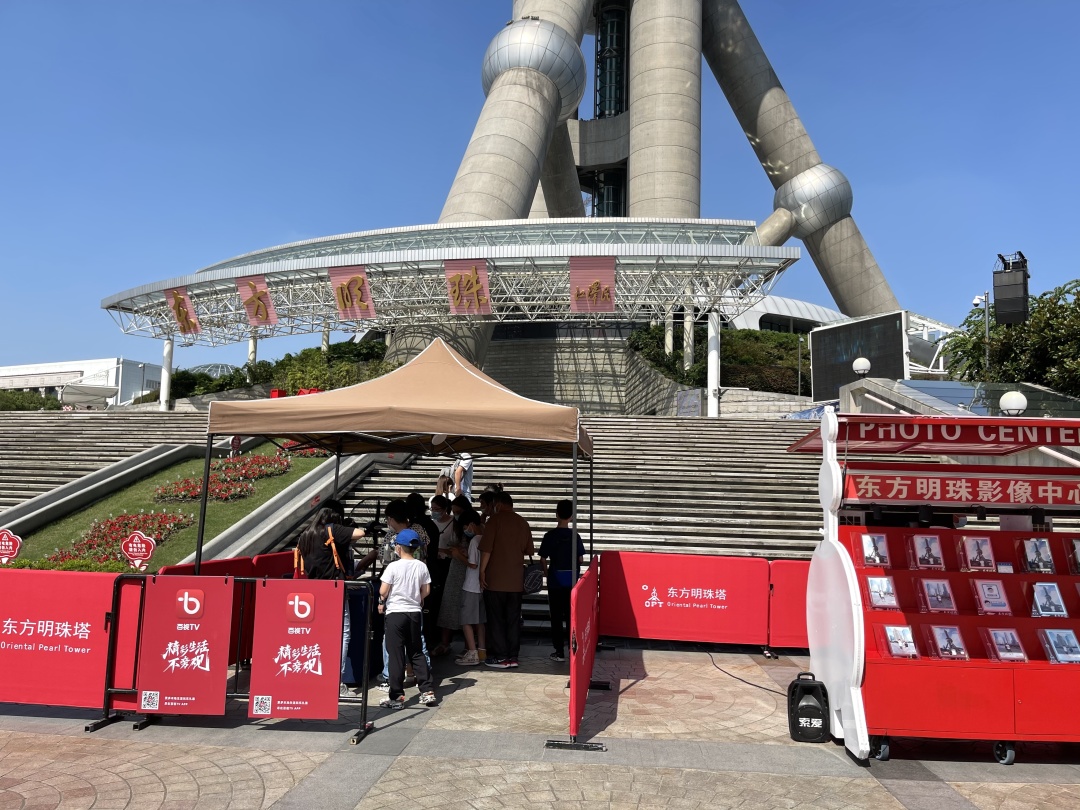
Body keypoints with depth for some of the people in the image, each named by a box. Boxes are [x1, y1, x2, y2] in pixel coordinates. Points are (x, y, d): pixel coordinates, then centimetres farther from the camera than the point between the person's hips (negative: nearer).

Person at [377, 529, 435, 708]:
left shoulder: (393, 566, -12)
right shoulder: (421, 566, 1)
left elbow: (383, 591, -11)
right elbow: (426, 590, 4)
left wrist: (381, 602, 9)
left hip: (395, 613, -4)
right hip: (414, 613, 4)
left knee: (396, 655, 2)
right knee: (416, 652, 14)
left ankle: (396, 696, 5)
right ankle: (427, 691, 13)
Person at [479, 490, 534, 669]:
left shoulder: (495, 519, -8)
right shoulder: (523, 522, 7)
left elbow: (486, 549, -13)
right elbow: (529, 551, 13)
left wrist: (482, 570, -7)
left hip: (495, 580, -5)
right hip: (516, 580, 5)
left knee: (496, 619, 3)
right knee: (513, 619, 10)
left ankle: (500, 657, 5)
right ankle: (513, 656, 13)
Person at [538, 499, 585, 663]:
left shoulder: (550, 536, -8)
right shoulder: (575, 536, -4)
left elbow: (543, 559, -6)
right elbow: (580, 559, 0)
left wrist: (547, 574, 9)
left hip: (555, 581, -2)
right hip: (571, 581, 2)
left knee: (556, 617, 5)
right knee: (571, 616, 11)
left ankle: (559, 652, 7)